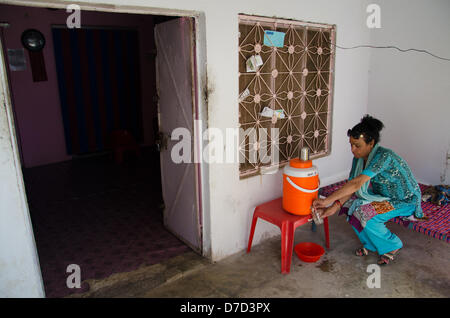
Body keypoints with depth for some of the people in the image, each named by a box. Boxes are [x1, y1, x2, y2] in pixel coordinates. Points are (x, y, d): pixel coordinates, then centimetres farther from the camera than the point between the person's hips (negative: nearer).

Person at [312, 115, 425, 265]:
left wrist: (327, 200, -42)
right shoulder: (359, 158, -9)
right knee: (351, 206, -14)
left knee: (366, 217, -25)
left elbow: (357, 183, -42)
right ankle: (371, 243, 10)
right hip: (382, 194, 7)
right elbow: (351, 187, -12)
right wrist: (334, 207, -27)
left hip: (405, 200, -7)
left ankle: (392, 246, 4)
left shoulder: (384, 156, -34)